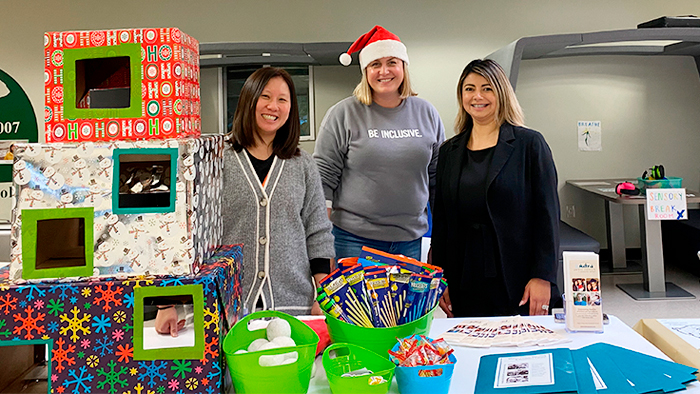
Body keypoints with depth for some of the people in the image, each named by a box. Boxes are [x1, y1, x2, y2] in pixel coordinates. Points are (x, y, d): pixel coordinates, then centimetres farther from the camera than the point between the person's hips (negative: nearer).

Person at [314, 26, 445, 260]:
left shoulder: (426, 113, 7)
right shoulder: (343, 114, -3)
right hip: (355, 240, -3)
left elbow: (438, 176, 13)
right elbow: (324, 175, -3)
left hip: (411, 239, 3)